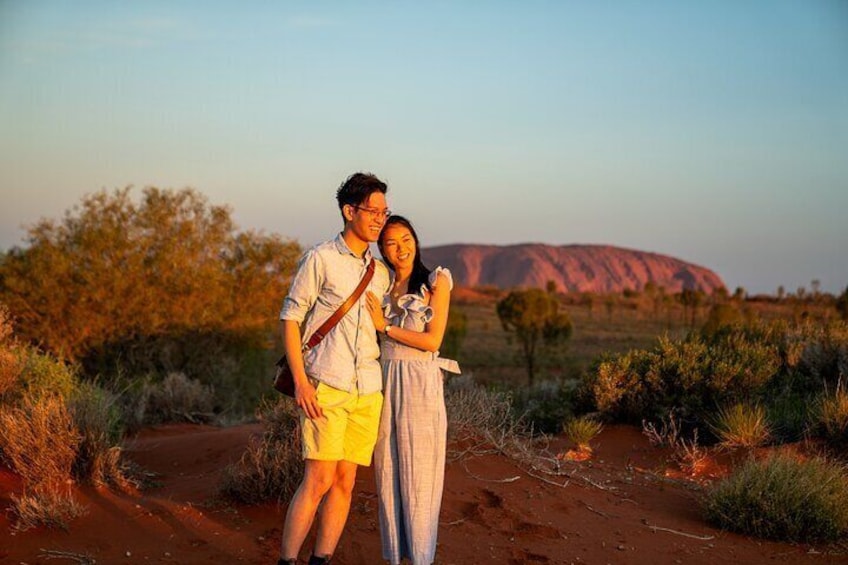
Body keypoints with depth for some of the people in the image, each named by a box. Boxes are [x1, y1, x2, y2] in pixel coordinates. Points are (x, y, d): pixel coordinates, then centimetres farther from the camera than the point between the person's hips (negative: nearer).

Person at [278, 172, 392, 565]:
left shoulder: (381, 274, 15)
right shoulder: (319, 259, -1)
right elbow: (290, 318, -3)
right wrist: (300, 381, -11)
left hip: (368, 391, 6)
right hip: (325, 386, -5)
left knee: (345, 482, 5)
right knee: (319, 479, -10)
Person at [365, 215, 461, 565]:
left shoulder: (436, 281, -1)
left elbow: (432, 341, -9)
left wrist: (385, 326, -8)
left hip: (420, 383, -5)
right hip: (385, 382, 5)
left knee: (418, 473, 0)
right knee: (387, 473, 7)